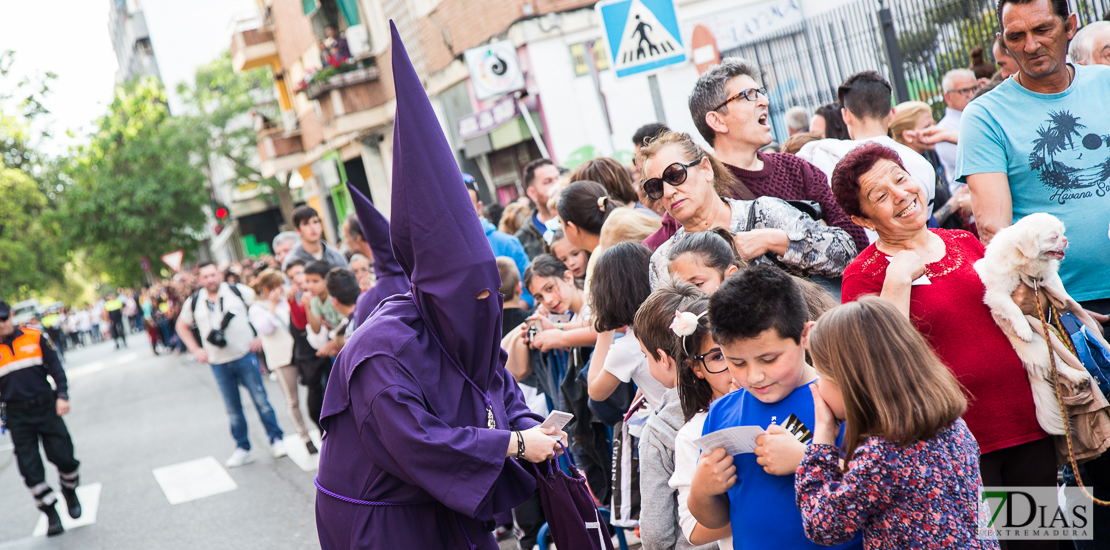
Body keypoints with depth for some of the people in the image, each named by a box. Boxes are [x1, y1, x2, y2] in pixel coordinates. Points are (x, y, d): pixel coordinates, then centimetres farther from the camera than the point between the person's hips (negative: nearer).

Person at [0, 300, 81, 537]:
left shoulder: (35, 338, -1)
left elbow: (56, 368, 1)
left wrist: (62, 396, -10)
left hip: (46, 408, 0)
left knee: (64, 457, -2)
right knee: (30, 468, -3)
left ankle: (70, 492, 28)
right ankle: (51, 514, 10)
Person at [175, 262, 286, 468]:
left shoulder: (238, 291, -4)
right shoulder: (193, 302, 2)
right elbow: (182, 326, 18)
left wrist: (261, 336, -3)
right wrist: (195, 350, 6)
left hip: (245, 356, -2)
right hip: (219, 363, 2)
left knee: (260, 400, -1)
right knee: (233, 409, 8)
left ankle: (276, 440, 12)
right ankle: (242, 449, 18)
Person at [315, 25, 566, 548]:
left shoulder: (465, 333, 1)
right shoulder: (385, 349, -26)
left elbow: (502, 390, 13)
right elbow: (413, 440, -30)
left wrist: (531, 426, -11)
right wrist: (514, 444, -25)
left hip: (448, 505, 8)